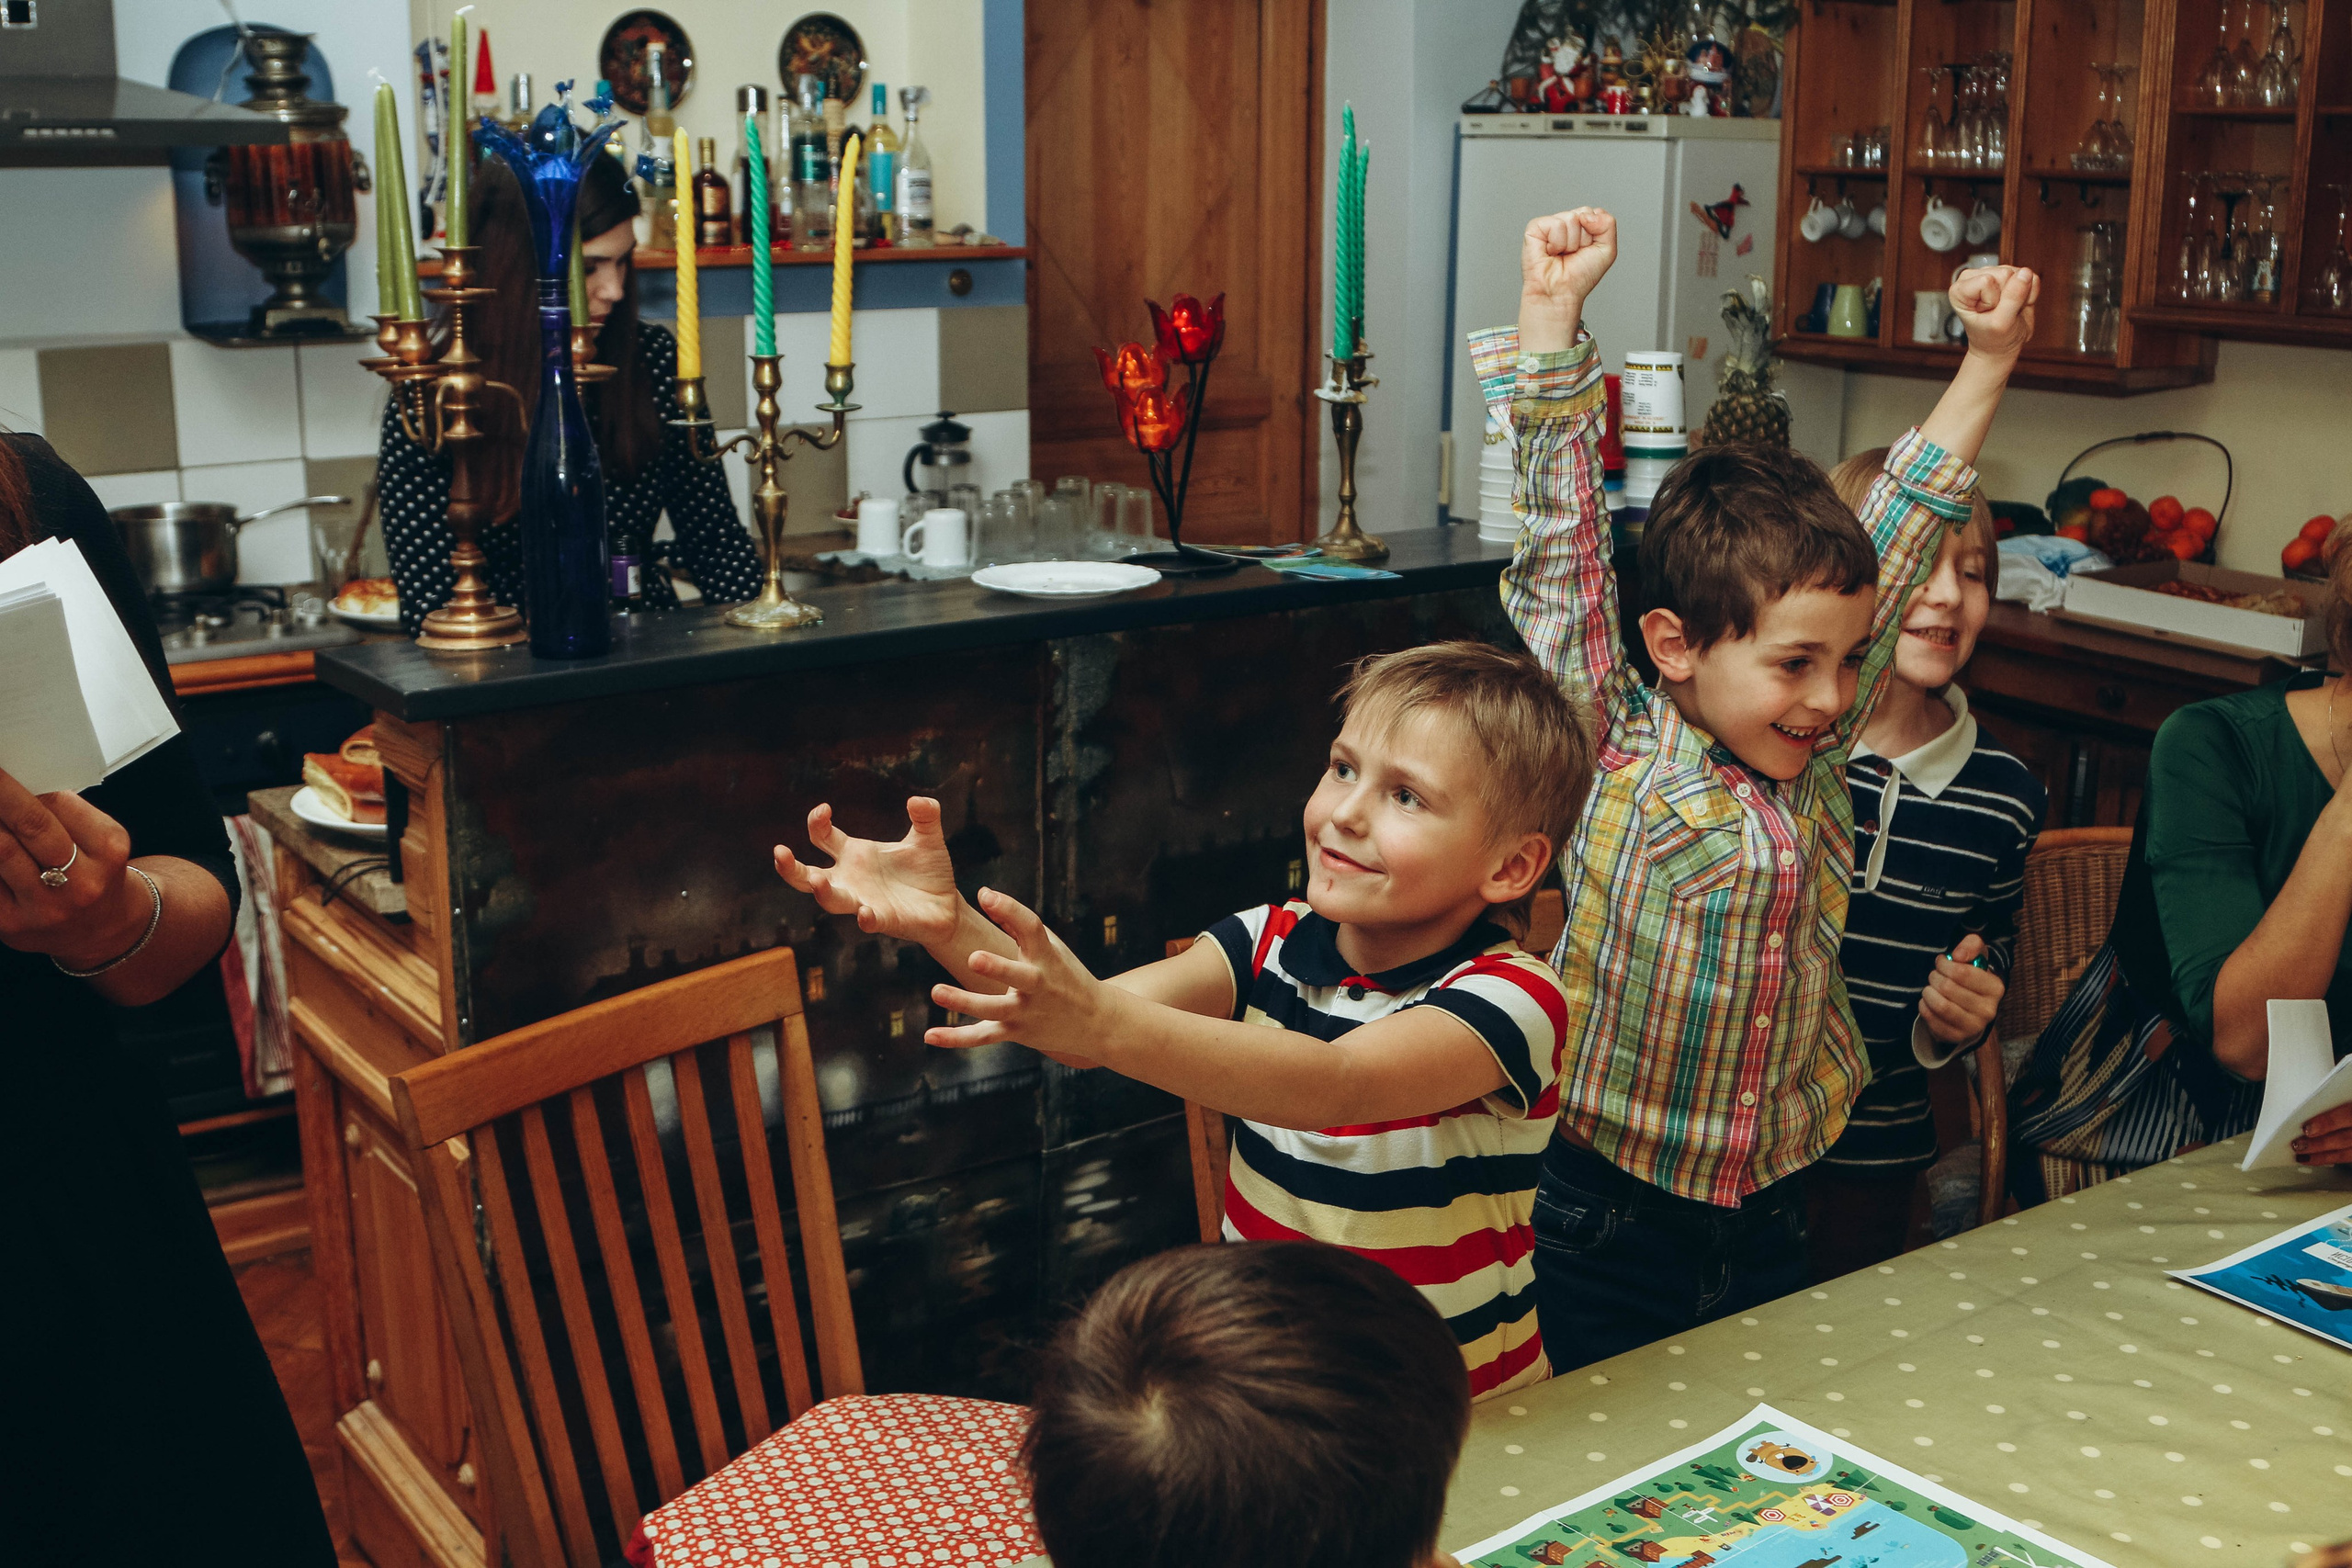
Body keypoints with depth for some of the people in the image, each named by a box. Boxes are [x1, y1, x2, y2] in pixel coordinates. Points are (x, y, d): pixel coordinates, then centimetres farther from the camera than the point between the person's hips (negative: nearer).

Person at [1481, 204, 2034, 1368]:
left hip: (1768, 1221, 5)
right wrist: (1549, 318, -22)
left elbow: (1900, 535, 9)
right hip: (1605, 1230, -5)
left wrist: (1987, 362, 15)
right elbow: (1563, 542, -19)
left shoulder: (1813, 758, 0)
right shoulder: (1615, 755, -13)